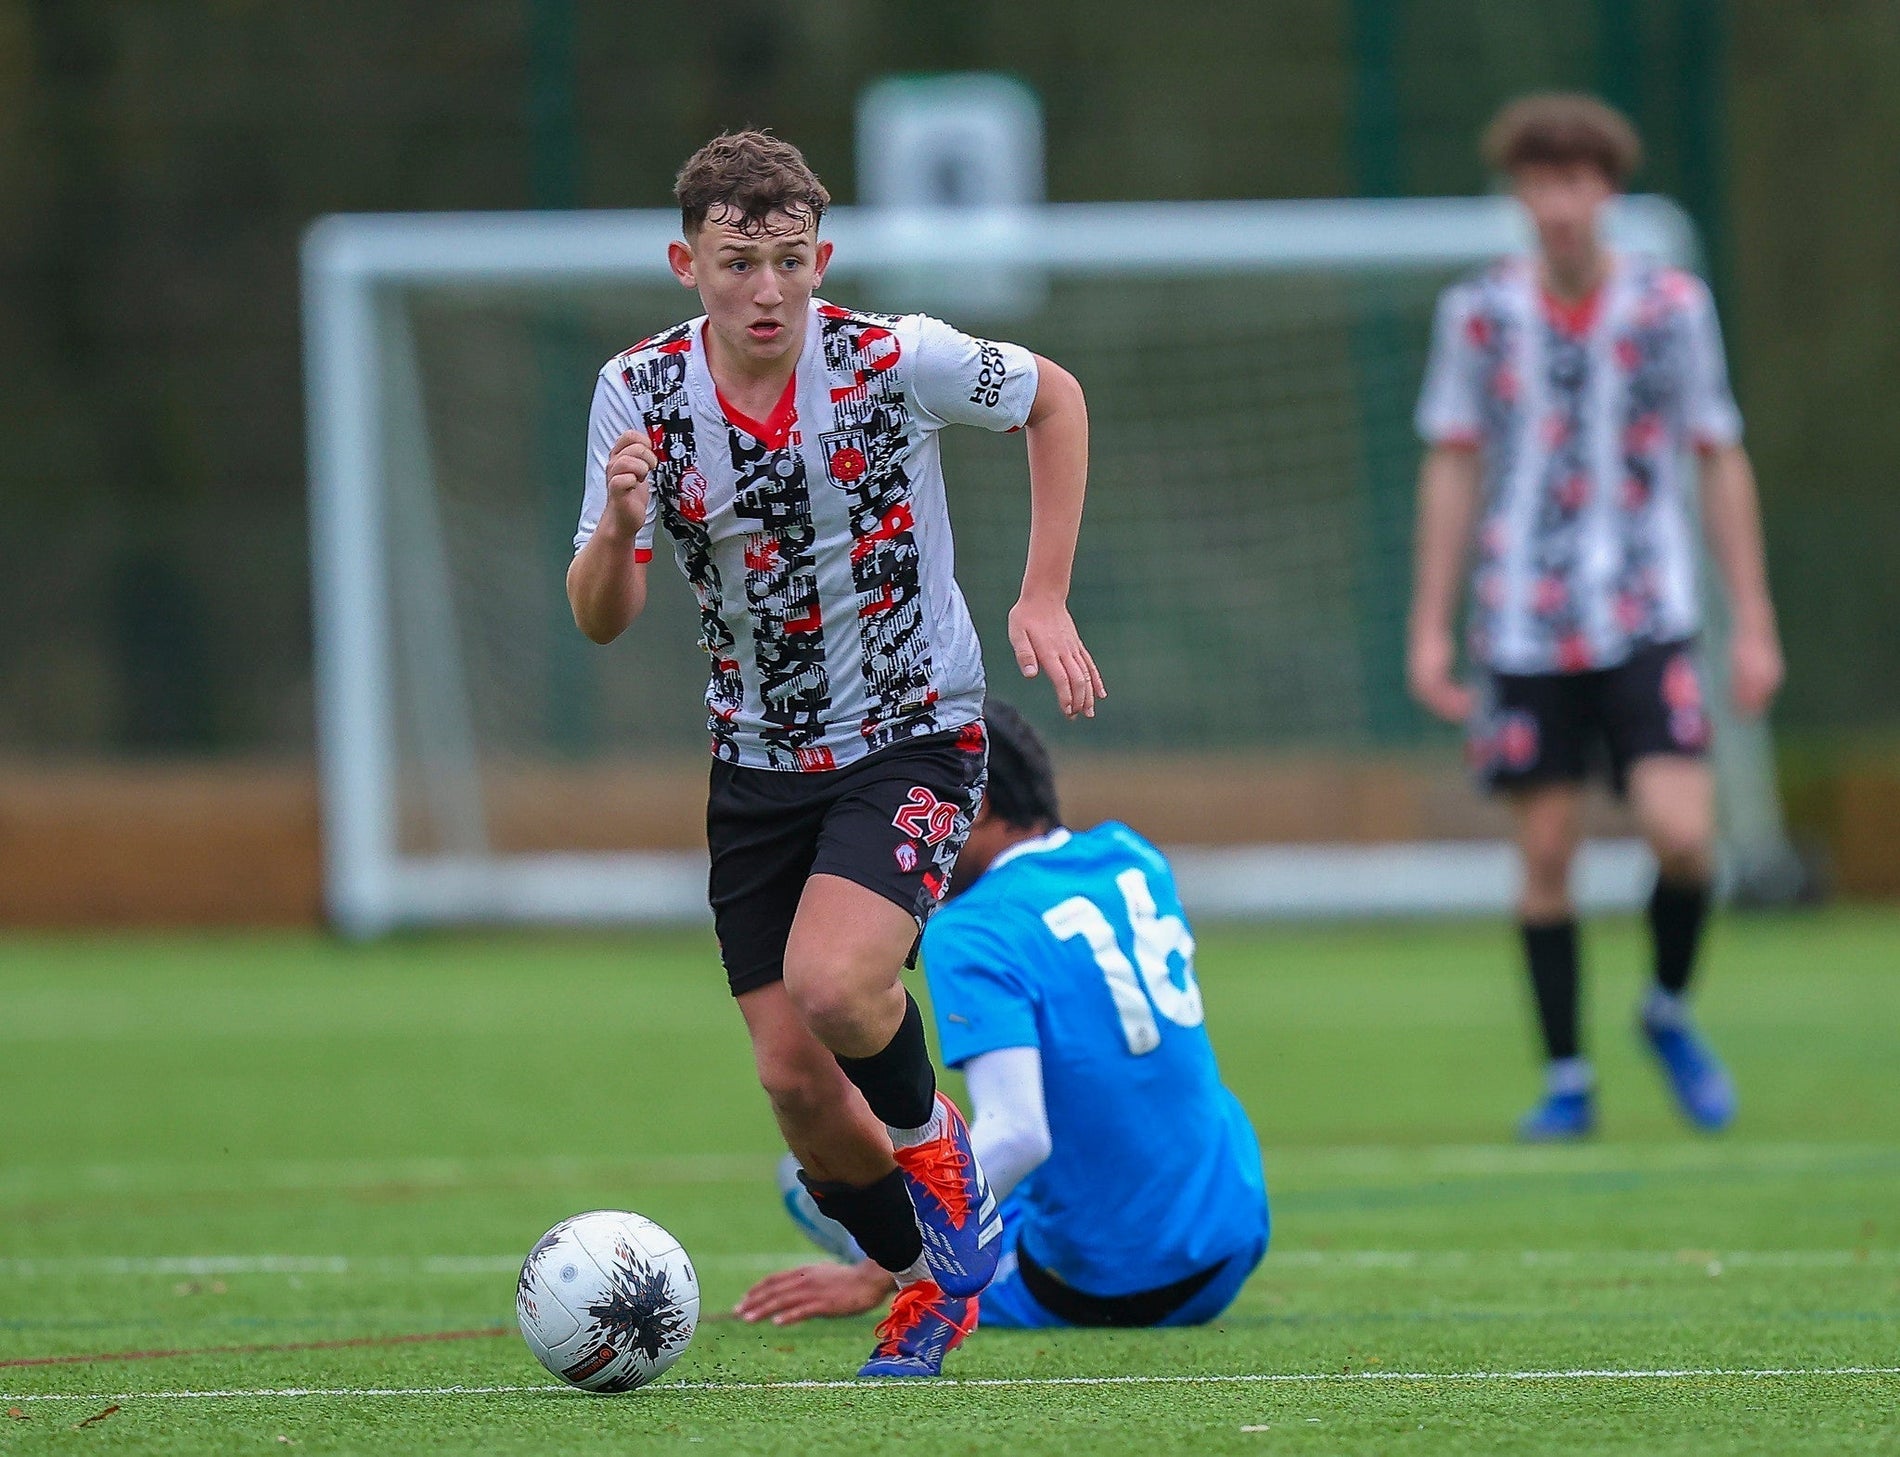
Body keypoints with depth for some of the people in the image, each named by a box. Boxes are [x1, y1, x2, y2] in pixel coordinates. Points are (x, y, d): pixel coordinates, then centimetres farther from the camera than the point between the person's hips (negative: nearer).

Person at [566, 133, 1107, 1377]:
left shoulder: (897, 361, -17)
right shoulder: (640, 395, -9)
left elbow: (1055, 399, 3)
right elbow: (600, 621, -5)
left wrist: (1045, 599, -2)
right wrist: (619, 526, -28)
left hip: (913, 737, -4)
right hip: (760, 755, 4)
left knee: (833, 983, -28)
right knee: (794, 1082, 1)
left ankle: (928, 1137, 5)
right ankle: (929, 1273, 27)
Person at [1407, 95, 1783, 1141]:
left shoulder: (1673, 306, 0)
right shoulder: (1480, 312, 2)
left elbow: (1721, 463, 6)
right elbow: (1451, 467, 7)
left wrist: (1754, 624, 3)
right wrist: (1430, 626, 3)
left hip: (1646, 621, -1)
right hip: (1525, 625, 1)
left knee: (1682, 834, -14)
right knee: (1545, 853, 0)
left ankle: (1669, 1010, 15)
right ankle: (1566, 1081, 12)